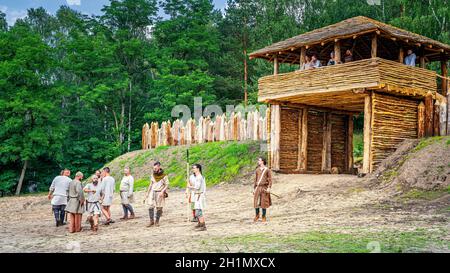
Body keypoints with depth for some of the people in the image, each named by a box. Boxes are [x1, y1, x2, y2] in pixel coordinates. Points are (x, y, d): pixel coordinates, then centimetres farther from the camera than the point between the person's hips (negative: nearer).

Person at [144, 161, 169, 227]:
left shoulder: (164, 176, -5)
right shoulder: (153, 175, 9)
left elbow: (167, 185, -5)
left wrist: (162, 191, -19)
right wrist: (147, 193, 15)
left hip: (159, 193, -3)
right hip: (152, 192, 3)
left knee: (159, 208, -1)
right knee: (150, 207, -7)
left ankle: (157, 221, 12)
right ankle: (151, 221, 1)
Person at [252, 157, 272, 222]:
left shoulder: (267, 170, -2)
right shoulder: (257, 170, 12)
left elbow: (270, 179, -4)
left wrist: (269, 188, -13)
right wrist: (254, 188, 12)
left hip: (264, 187, -4)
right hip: (258, 187, 4)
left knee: (264, 202, 1)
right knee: (256, 202, -2)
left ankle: (264, 216, 12)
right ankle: (257, 215, 15)